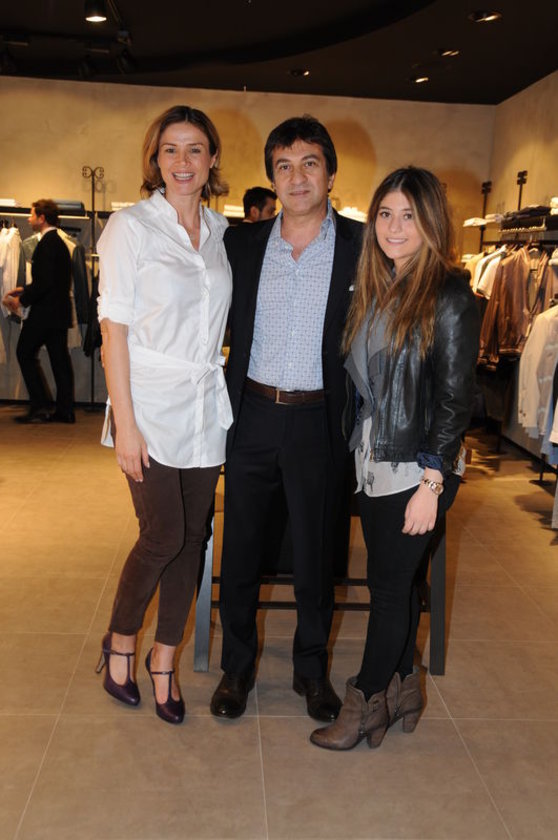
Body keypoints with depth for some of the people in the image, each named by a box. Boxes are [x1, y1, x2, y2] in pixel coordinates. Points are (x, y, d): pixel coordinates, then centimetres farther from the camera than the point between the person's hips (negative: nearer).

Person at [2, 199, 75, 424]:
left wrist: (22, 300, -13)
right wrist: (25, 290, 17)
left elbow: (44, 281, -22)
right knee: (59, 358, 8)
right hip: (59, 311, 9)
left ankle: (40, 406, -1)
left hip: (45, 311, -9)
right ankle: (65, 410, 9)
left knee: (25, 353, 1)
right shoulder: (60, 242, 15)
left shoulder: (47, 243, -14)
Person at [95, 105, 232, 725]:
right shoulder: (132, 226, -5)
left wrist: (222, 388, 8)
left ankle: (164, 659, 24)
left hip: (207, 408, 5)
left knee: (192, 536, 7)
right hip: (151, 405, -5)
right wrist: (124, 423, -14)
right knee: (163, 536, -6)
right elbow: (113, 329, -9)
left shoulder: (221, 232, 10)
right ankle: (119, 642, 22)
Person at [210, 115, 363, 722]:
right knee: (239, 549, 10)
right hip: (252, 417, 2)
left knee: (314, 553, 11)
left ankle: (311, 667, 33)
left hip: (318, 421, -2)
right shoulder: (241, 243, 5)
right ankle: (236, 666, 31)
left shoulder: (361, 247, -3)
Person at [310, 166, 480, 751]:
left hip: (415, 469, -6)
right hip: (372, 461, 7)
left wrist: (431, 484, -16)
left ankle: (366, 703, 22)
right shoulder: (374, 289, 9)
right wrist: (359, 449, 7)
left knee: (389, 585, 5)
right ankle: (402, 688, 34)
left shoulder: (448, 297, -13)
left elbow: (455, 399, -14)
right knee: (394, 580, 16)